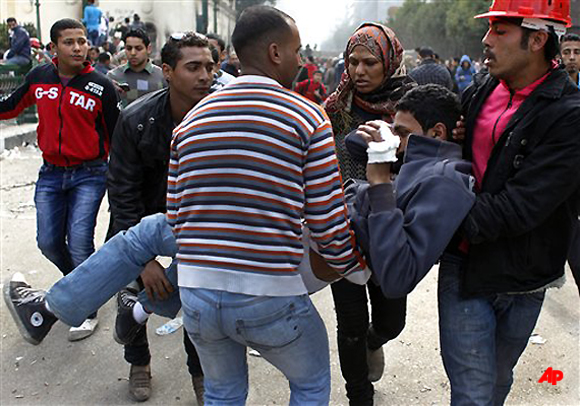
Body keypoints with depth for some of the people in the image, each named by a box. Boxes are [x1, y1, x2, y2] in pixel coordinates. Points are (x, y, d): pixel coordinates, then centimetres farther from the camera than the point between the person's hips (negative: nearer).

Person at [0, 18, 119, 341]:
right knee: (49, 242, 7)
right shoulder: (38, 77, 2)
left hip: (89, 174, -4)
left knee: (79, 244, -9)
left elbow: (115, 135, -4)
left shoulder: (101, 86, -9)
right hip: (51, 173, 4)